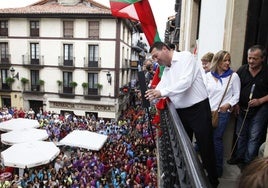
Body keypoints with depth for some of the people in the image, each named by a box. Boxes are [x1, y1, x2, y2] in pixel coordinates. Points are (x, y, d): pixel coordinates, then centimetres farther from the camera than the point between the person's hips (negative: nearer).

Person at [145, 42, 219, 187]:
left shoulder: (185, 57, -10)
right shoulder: (166, 69, 13)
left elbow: (186, 82, -25)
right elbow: (160, 88, 5)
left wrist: (162, 92, -31)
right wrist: (149, 95, -14)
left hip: (198, 109, -7)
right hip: (180, 112, 7)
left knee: (205, 147, 5)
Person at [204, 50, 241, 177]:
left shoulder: (233, 76, -2)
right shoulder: (209, 75, 6)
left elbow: (236, 95, 0)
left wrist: (228, 104, -17)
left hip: (222, 112, -3)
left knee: (217, 138, 1)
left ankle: (218, 167, 20)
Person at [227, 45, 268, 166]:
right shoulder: (242, 70, 0)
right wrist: (236, 104, -1)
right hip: (242, 108, 4)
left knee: (254, 137, 2)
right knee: (240, 134, 15)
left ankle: (248, 162, 18)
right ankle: (239, 157, 32)